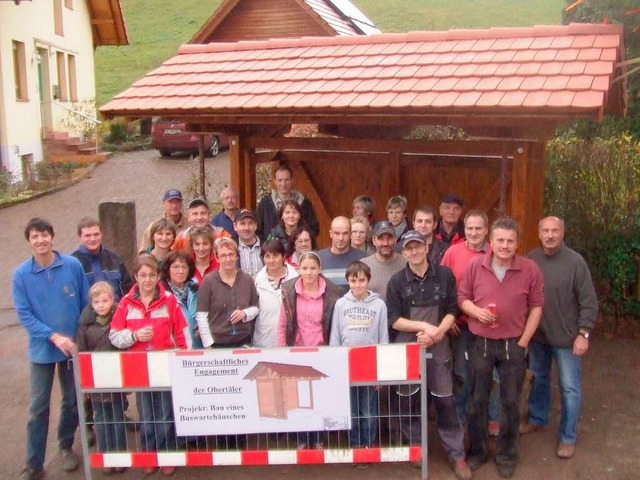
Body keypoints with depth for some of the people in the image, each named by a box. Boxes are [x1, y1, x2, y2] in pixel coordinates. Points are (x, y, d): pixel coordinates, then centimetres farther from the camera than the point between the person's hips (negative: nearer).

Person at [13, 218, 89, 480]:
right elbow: (24, 314, -9)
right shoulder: (21, 274, -8)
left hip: (74, 346, 1)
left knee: (72, 402, 15)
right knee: (38, 408, 2)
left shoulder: (73, 265, -8)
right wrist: (55, 337, -19)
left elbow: (87, 305, -1)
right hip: (41, 349, -1)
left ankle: (66, 447, 36)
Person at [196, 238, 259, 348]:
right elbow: (201, 315, -8)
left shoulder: (247, 279, 2)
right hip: (217, 343, -3)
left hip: (244, 341, 3)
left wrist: (245, 313, -9)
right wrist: (208, 345, -10)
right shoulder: (208, 281, -8)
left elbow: (255, 307, 12)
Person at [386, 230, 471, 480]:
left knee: (445, 400, 2)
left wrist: (436, 332, -15)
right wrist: (423, 326, -16)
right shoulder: (397, 281, -1)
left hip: (438, 346, 0)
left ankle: (456, 454, 15)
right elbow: (393, 319, -5)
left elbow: (452, 310, 0)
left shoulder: (445, 274, 0)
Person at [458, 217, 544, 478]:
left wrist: (523, 342, -5)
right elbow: (462, 297, 2)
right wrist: (476, 311, -19)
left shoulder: (530, 269, -8)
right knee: (477, 400, 13)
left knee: (510, 403, 11)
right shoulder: (475, 265, -7)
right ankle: (477, 451, 32)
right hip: (480, 343, 1)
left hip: (513, 345, 0)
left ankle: (506, 455, 30)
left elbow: (536, 307, -2)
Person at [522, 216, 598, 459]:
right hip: (537, 333, 4)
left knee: (570, 388, 6)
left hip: (566, 337, -4)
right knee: (539, 378, 21)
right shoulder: (531, 259, -3)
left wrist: (583, 334, -15)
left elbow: (589, 302, -11)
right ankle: (538, 419, 42)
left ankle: (568, 437, 21)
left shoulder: (575, 262, -14)